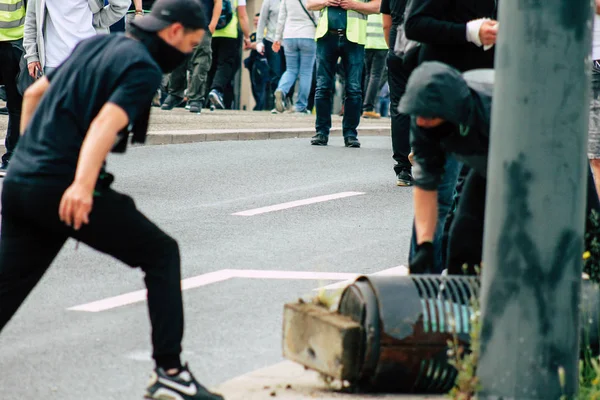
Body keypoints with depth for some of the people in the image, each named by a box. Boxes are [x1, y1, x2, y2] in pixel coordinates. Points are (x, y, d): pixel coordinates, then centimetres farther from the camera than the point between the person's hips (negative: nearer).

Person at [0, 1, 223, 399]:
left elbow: (34, 92, 28)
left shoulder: (95, 45, 20)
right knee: (162, 254, 5)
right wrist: (82, 185, -35)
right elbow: (106, 123, -22)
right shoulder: (144, 69, -5)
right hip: (65, 187, -8)